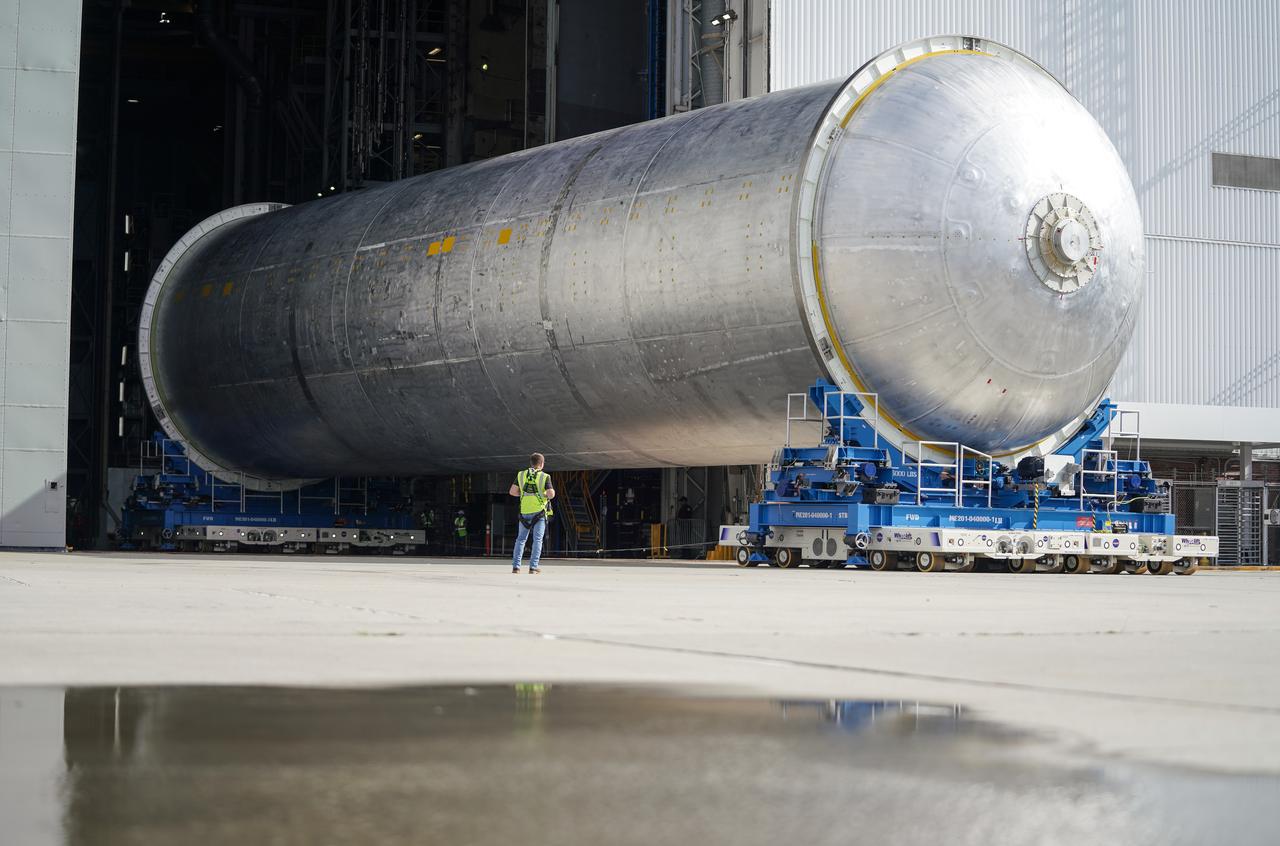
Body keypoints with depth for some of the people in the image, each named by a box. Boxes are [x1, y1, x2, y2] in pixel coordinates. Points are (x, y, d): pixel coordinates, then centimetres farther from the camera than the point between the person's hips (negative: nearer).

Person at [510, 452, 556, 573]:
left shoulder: (521, 475, 4)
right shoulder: (545, 477, -6)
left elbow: (513, 491, 1)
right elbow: (551, 494, -13)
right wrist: (550, 493, 9)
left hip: (525, 512, 3)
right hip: (539, 512, -3)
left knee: (521, 539, 10)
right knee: (537, 540, 1)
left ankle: (515, 566, 2)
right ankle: (533, 567, -6)